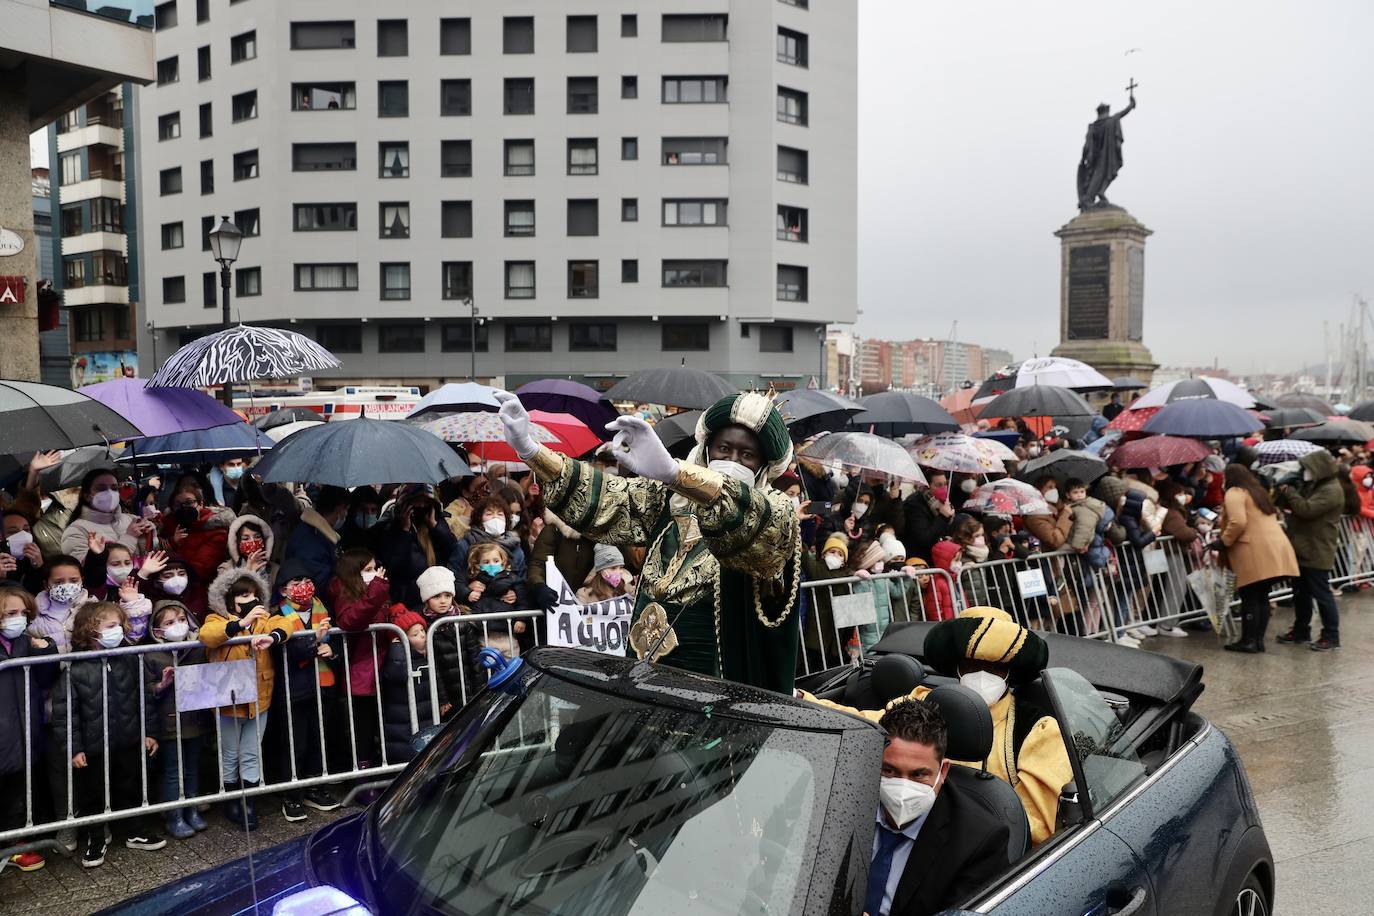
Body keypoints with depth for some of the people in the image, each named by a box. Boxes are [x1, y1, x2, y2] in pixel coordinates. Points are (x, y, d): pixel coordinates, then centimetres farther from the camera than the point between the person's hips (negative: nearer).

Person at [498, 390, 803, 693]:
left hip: (728, 686, -4)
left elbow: (756, 520, -33)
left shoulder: (776, 511, -10)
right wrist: (529, 449, -14)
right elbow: (605, 499, 0)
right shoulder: (672, 497, 8)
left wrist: (671, 470, -51)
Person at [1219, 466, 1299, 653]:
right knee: (1262, 597, 11)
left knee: (1249, 597, -2)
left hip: (1255, 552, -8)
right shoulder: (1258, 491, 25)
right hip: (1275, 549, 8)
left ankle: (1248, 641, 0)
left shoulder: (1234, 492, -2)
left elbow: (1238, 523, -16)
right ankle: (1258, 639, 12)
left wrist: (1224, 540, -4)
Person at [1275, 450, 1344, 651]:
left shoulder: (1331, 490, -17)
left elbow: (1307, 509, -27)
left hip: (1317, 553, -9)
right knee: (1301, 592, 16)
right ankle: (1301, 630, 26)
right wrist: (1285, 493, -4)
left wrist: (1289, 491, -16)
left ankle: (1331, 636, 6)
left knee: (1321, 594, -2)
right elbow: (1292, 506, 15)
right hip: (1302, 549, 9)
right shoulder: (1310, 485, 13)